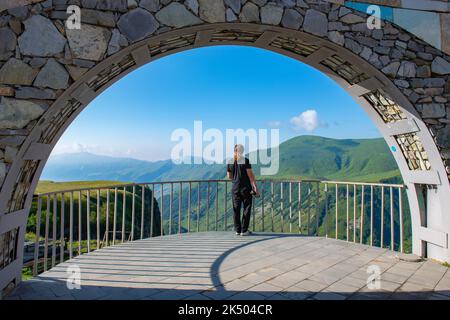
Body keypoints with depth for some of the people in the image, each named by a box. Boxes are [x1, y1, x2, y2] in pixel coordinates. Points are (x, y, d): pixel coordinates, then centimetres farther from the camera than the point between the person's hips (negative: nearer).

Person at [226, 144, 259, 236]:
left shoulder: (230, 161, 3)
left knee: (236, 209, 10)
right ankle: (244, 230, 7)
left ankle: (237, 230, 15)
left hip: (235, 188, 4)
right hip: (245, 188, -4)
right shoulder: (245, 160, -11)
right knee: (247, 209, 5)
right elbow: (250, 175, -13)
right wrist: (255, 187, -10)